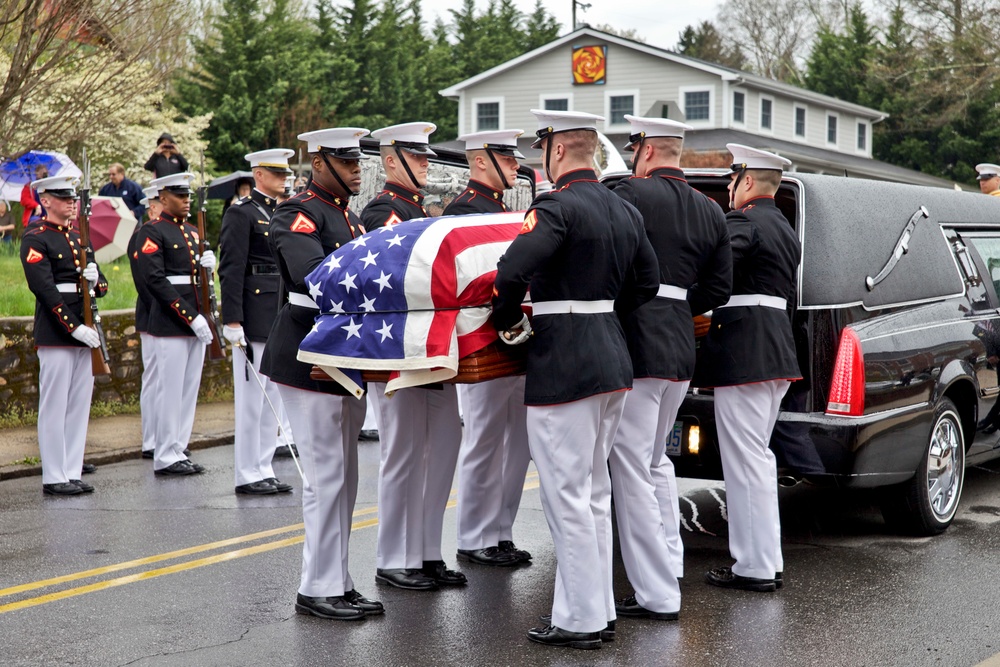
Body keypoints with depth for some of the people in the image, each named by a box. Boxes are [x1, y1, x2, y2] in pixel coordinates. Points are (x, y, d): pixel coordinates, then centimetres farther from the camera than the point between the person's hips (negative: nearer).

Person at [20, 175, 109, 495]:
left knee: (80, 405, 9)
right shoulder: (35, 239, -6)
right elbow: (45, 289, -15)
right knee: (54, 406, -2)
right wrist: (74, 327, -20)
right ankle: (53, 478, 4)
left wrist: (96, 279, -9)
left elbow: (102, 286, 16)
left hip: (86, 332, 7)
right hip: (55, 334, -7)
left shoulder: (78, 238, 17)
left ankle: (72, 473, 15)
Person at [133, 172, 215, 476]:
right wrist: (190, 317, -19)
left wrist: (208, 265, -3)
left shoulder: (193, 231, 17)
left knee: (190, 391, 10)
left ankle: (179, 452, 18)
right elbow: (154, 280, -16)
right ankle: (166, 459, 4)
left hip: (196, 322, 8)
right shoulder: (151, 232, -8)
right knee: (171, 391, -4)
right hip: (170, 325, -8)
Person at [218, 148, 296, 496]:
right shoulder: (241, 213, -8)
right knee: (251, 396, -3)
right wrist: (232, 320, -19)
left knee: (273, 396, 11)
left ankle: (264, 469, 18)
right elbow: (230, 270, -14)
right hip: (254, 319, -8)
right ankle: (247, 475, 4)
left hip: (282, 319, 8)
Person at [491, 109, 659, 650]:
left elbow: (511, 271, -27)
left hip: (562, 367, -9)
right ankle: (599, 611, 23)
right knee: (593, 492, 16)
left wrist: (507, 321, -10)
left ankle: (580, 621, 6)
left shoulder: (557, 207, -15)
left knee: (567, 496, -1)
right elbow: (646, 283, 19)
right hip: (612, 360, 9)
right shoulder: (625, 210, 11)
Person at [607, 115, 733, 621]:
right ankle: (669, 572, 28)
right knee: (655, 460, 22)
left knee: (631, 467, -3)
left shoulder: (631, 194, -9)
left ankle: (657, 594, -1)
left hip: (636, 345, -8)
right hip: (681, 347, 8)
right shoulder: (710, 212, 13)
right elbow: (718, 289, 16)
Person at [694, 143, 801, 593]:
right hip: (777, 352, 10)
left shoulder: (742, 223, -11)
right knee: (757, 457, 17)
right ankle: (767, 561, 22)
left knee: (746, 460, -5)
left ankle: (755, 567, 0)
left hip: (741, 354, -10)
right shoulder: (786, 231, 20)